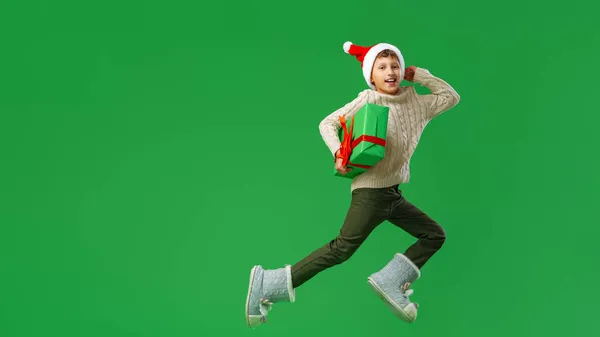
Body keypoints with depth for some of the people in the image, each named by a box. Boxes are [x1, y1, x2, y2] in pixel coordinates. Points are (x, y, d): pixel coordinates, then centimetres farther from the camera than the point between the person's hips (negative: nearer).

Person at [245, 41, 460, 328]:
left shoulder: (416, 103, 9)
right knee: (342, 248, -14)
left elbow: (451, 97, 17)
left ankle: (390, 282, 2)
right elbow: (327, 123, -5)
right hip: (371, 189, -7)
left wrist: (419, 75, 7)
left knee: (435, 235, 8)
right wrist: (338, 153, -22)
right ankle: (267, 284, -12)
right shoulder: (367, 101, -8)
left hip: (394, 193, 7)